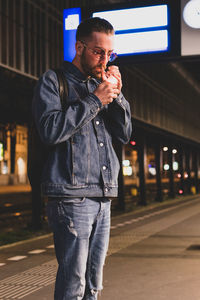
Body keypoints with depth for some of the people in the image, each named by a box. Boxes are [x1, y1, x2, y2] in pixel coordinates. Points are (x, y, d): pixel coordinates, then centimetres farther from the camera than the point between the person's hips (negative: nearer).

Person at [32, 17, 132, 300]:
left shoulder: (101, 85, 19)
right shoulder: (53, 80, 2)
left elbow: (125, 134, 15)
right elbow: (50, 130, -13)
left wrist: (116, 95, 2)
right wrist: (95, 100, -11)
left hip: (103, 198, 6)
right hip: (72, 197, -6)